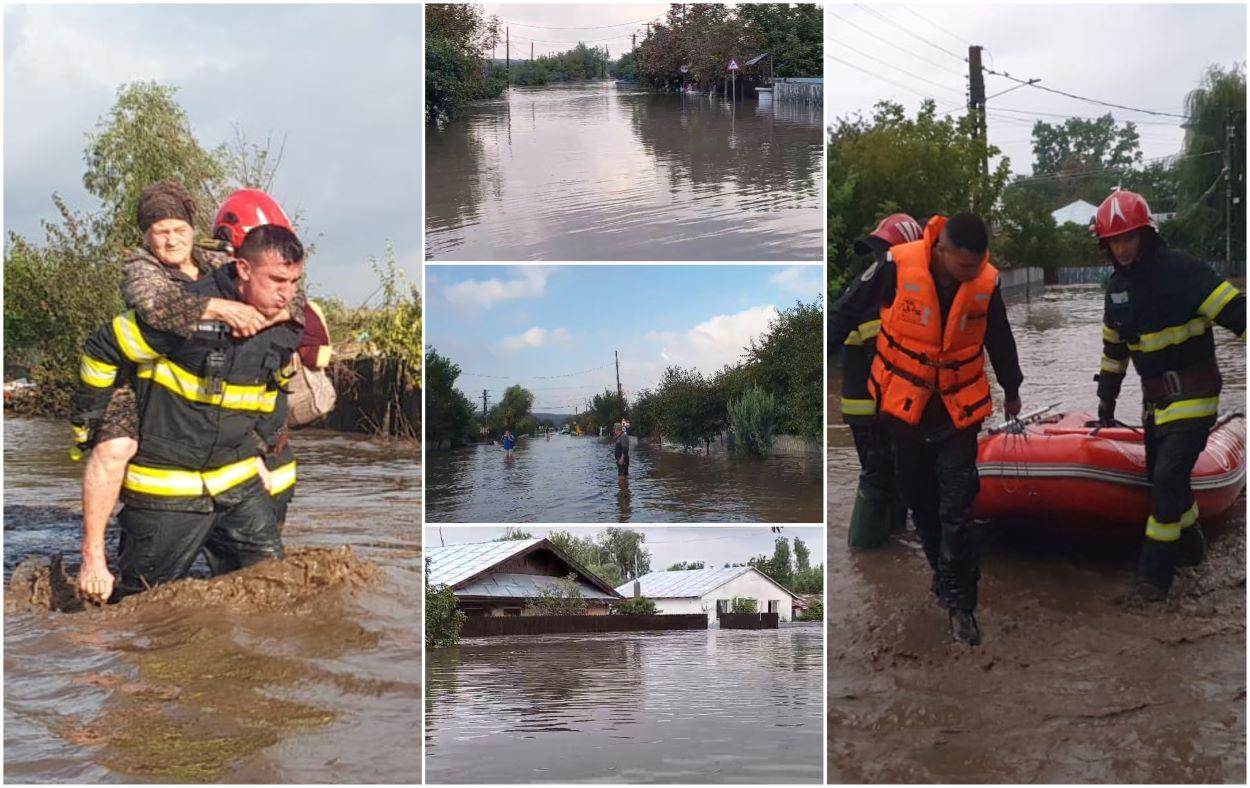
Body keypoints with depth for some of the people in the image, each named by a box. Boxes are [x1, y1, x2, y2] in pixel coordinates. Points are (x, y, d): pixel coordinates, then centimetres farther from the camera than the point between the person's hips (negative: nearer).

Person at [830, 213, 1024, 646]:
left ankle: (959, 600, 5)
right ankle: (948, 574, 35)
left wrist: (1011, 390, 22)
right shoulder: (898, 266, -20)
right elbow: (852, 310, -5)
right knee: (920, 499, 14)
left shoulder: (986, 281, -11)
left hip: (959, 409, 0)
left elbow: (1000, 340, 8)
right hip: (904, 404, 0)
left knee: (956, 509, -4)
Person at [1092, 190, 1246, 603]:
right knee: (1161, 475, 14)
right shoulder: (1118, 285, 7)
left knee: (1168, 476, -14)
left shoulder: (1181, 271, -17)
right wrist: (1106, 398, 22)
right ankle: (1190, 546, 37)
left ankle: (1154, 574, -5)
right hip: (1156, 398, 8)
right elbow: (1114, 347, 19)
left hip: (1193, 394, -8)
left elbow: (1235, 311, -23)